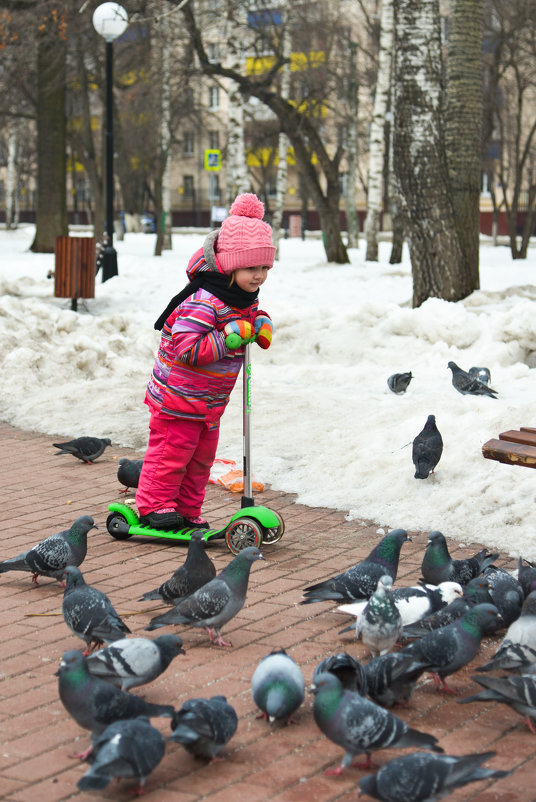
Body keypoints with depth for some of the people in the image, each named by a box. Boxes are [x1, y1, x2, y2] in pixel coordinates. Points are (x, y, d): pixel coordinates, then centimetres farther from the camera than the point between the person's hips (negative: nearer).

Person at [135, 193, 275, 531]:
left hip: (211, 400, 9)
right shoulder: (203, 301, -29)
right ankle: (155, 504, 14)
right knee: (172, 450, -1)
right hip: (178, 395, -9)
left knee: (203, 455, 14)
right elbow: (187, 348, -34)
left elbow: (252, 315, 22)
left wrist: (262, 325, -2)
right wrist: (230, 337, -36)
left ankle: (187, 510, 26)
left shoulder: (247, 298, 0)